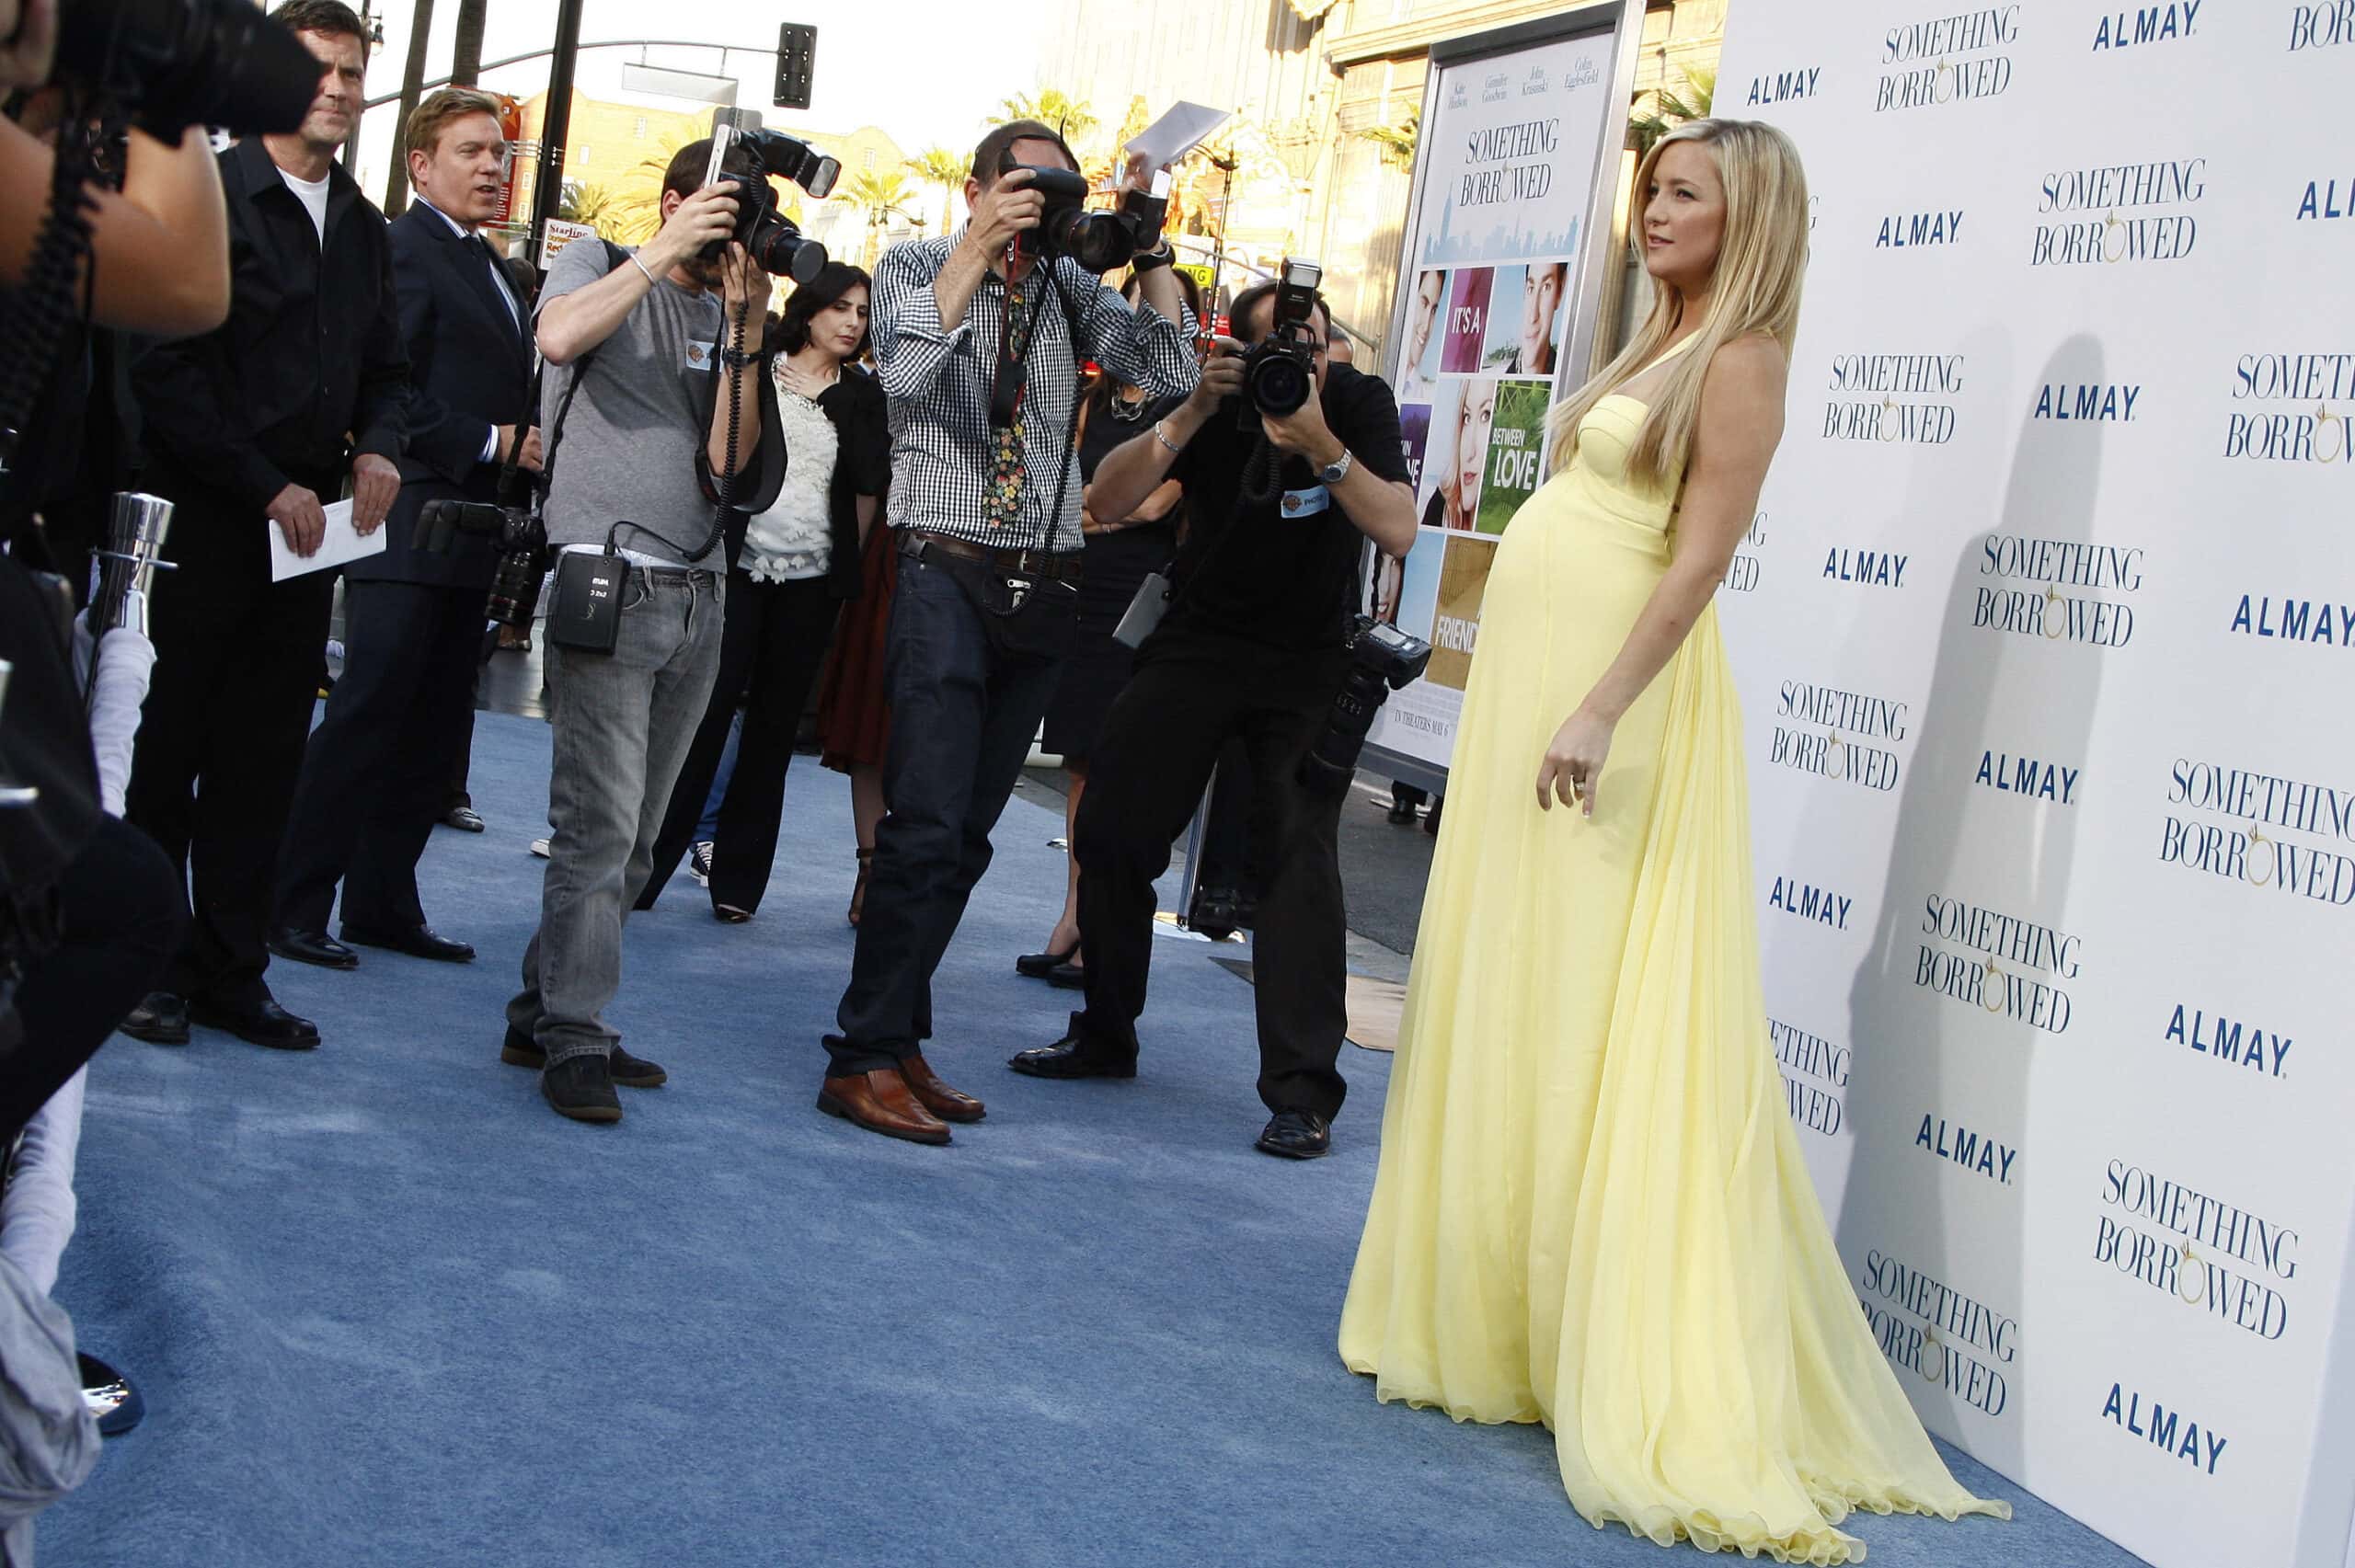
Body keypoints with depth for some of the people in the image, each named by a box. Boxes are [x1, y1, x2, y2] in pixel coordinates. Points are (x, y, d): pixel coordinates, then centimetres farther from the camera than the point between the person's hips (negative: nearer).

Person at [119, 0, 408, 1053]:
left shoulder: (362, 228, 14)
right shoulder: (209, 196, -7)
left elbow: (386, 368, 21)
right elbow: (169, 366, -12)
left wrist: (377, 446, 0)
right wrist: (266, 485, -13)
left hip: (306, 528, 6)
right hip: (203, 520, -6)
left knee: (264, 759, 7)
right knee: (168, 748, 1)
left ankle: (229, 972, 14)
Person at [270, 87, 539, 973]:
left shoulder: (486, 268, 21)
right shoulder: (401, 251, -8)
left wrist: (528, 449, 9)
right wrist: (492, 443, -17)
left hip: (467, 538, 9)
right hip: (410, 530, -9)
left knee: (434, 733, 11)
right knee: (365, 718, -8)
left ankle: (383, 904, 18)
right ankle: (292, 907, -2)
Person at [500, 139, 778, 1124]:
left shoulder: (726, 319, 15)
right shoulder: (599, 269, 5)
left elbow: (733, 469, 2)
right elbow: (561, 337, -21)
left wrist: (747, 334, -7)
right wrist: (670, 249, -17)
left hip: (695, 597, 6)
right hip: (607, 584, -6)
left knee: (635, 836, 7)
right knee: (601, 821, -11)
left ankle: (543, 1013, 17)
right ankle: (574, 1038, -5)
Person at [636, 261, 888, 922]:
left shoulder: (862, 397, 9)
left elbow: (870, 484, 4)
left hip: (812, 578, 2)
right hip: (739, 564, -2)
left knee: (774, 726, 6)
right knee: (705, 714, -8)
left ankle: (736, 879, 13)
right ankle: (644, 865, -2)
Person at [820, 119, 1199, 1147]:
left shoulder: (1068, 286, 11)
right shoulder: (916, 266, 2)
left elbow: (1167, 372, 2)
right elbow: (907, 372, -18)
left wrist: (1150, 250, -2)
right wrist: (978, 249, -18)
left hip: (1043, 589, 5)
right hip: (949, 571, -5)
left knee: (966, 835, 9)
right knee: (928, 827, -13)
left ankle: (900, 1040, 18)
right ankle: (862, 1060, -7)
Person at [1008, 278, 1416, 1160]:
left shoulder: (1358, 403, -12)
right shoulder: (1216, 403, -8)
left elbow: (1397, 532, -23)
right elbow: (1109, 498, -17)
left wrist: (1321, 446, -35)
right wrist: (1195, 413, -28)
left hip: (1309, 664, -3)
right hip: (1199, 642, 3)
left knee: (1298, 855, -17)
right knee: (1111, 831, 3)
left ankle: (1303, 1091, -15)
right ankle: (1103, 1036, 22)